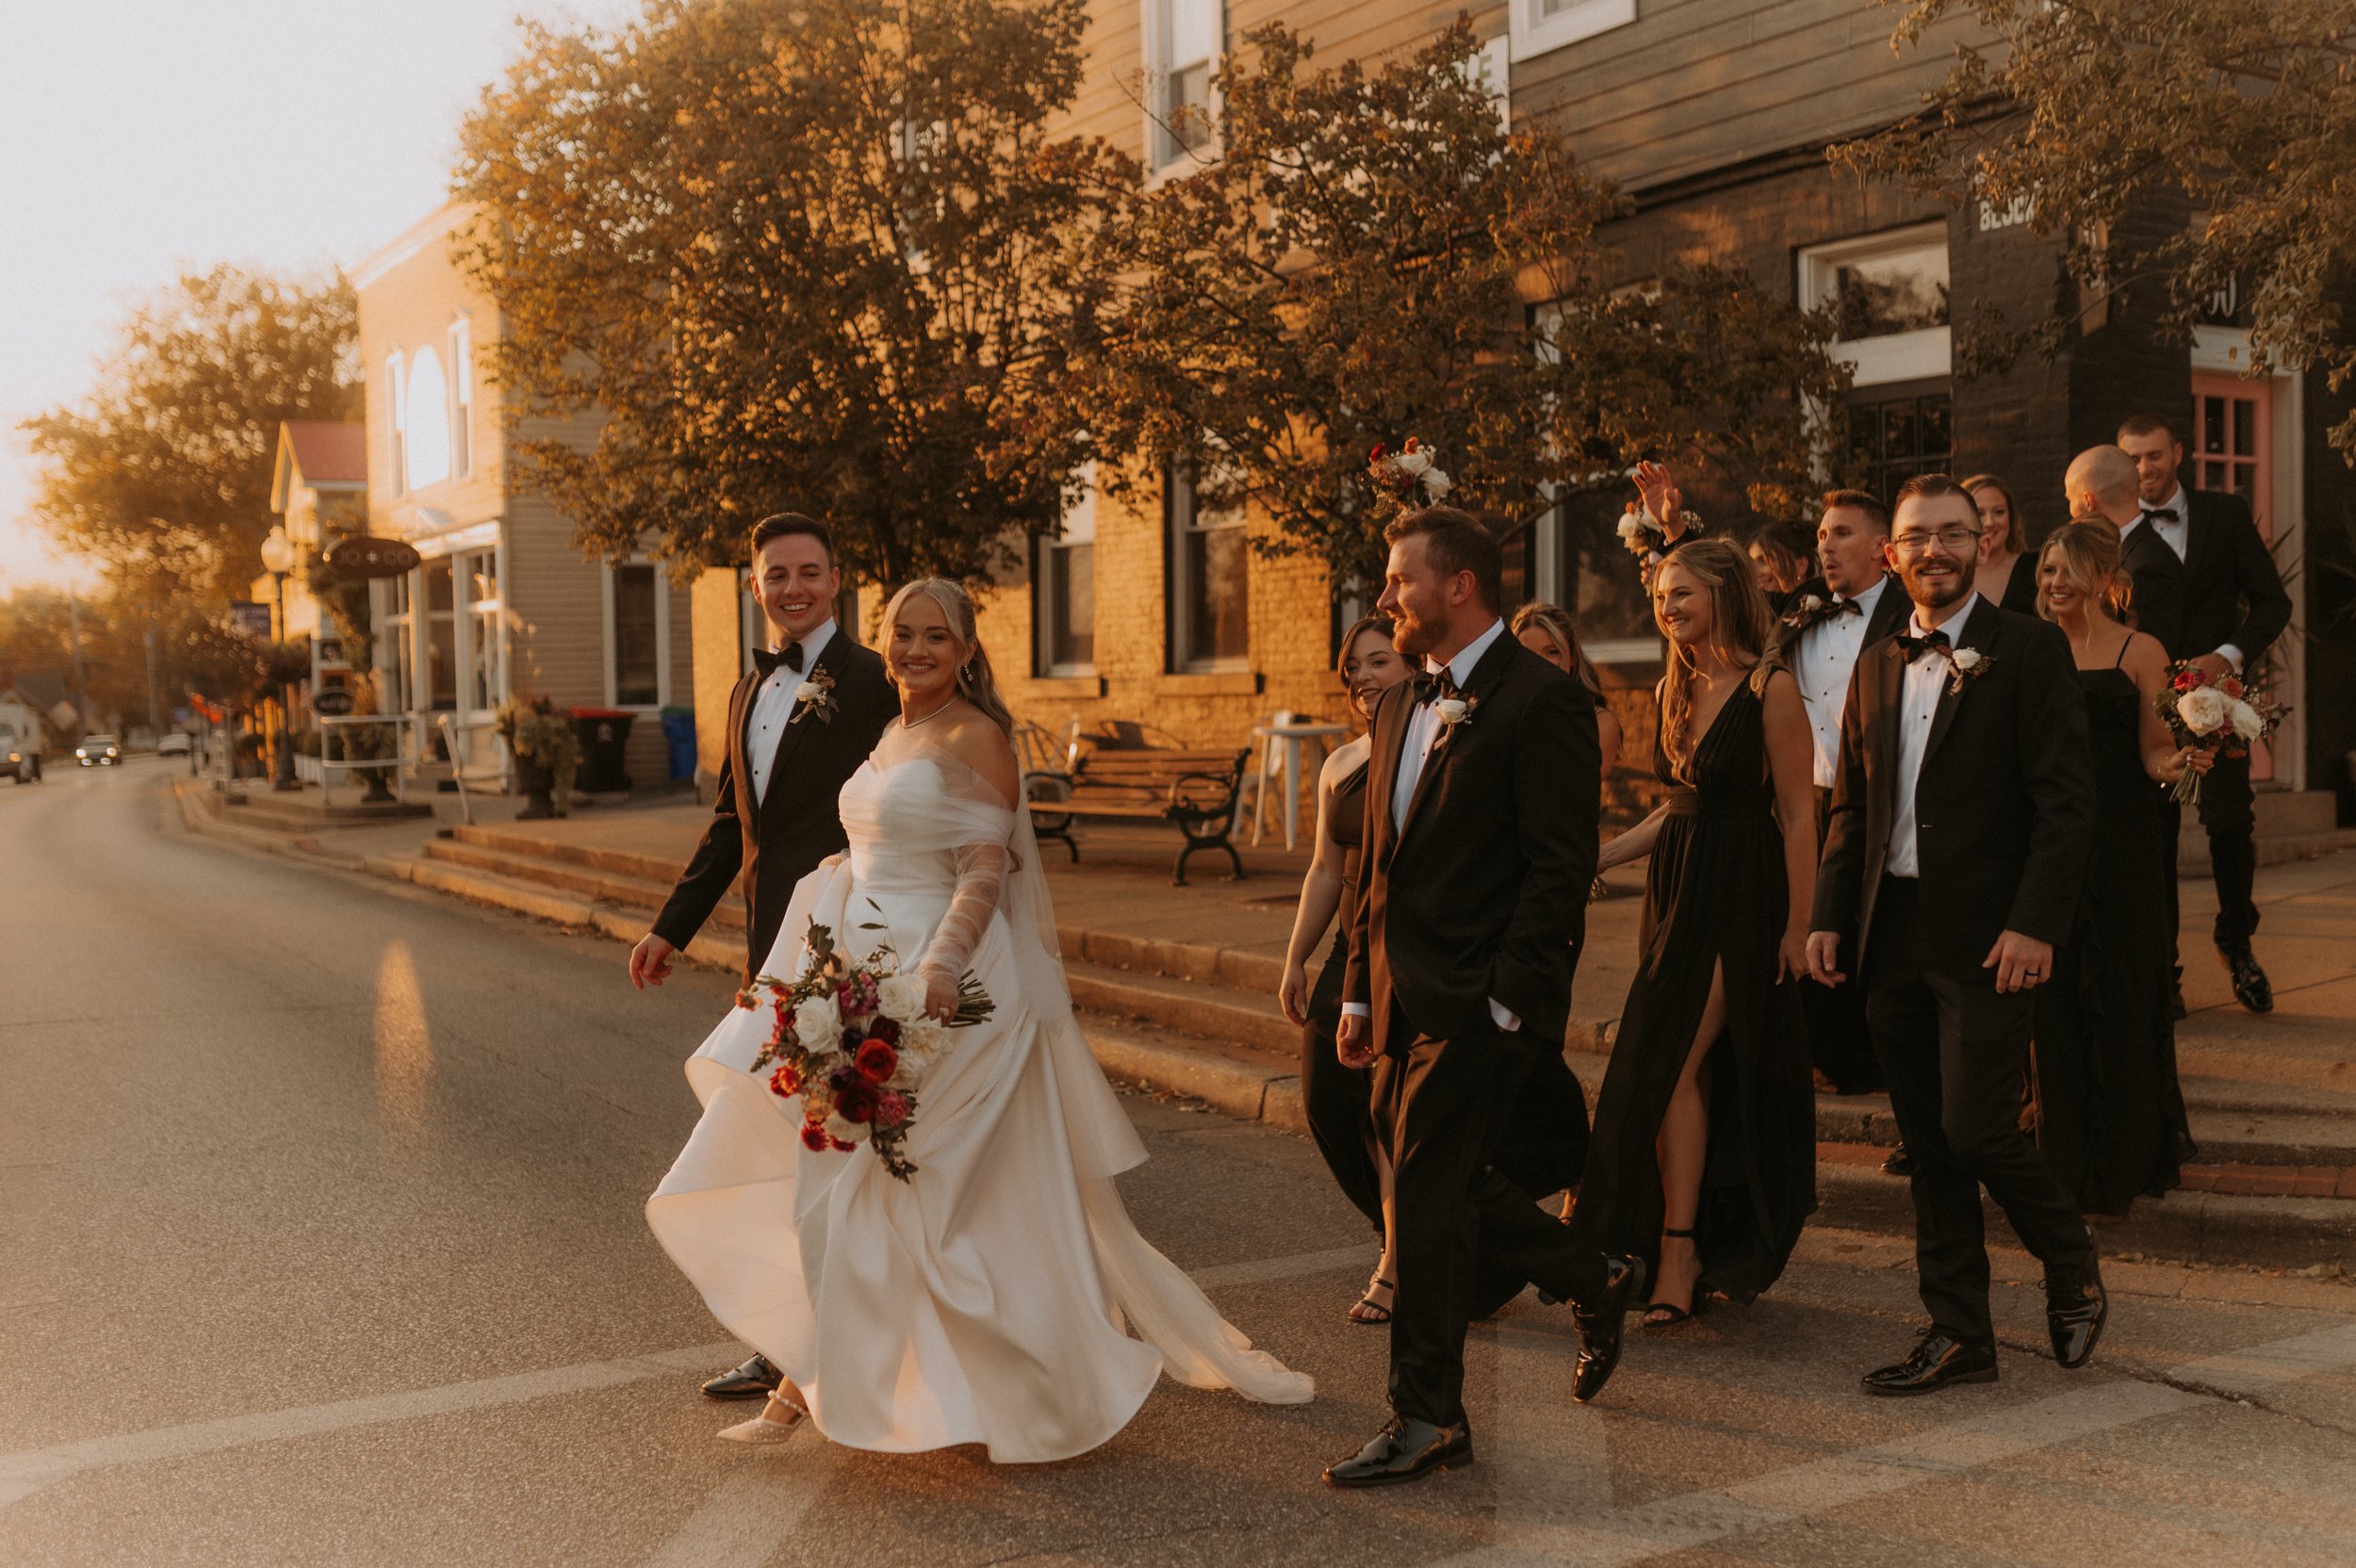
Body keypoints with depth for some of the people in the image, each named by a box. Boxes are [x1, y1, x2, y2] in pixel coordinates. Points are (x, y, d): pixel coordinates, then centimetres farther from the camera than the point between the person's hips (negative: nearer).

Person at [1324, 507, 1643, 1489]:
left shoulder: (1543, 701, -11)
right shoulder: (1400, 707, 15)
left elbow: (1562, 866, -15)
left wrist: (1506, 1001, -19)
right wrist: (1359, 992, 15)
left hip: (1479, 1003, -8)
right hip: (1406, 1001, 8)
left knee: (1429, 1196, -4)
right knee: (1447, 1184, 14)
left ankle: (1427, 1421, 9)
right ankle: (1597, 1283, 37)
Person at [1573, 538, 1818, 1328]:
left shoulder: (1771, 689, -10)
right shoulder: (1675, 690, 12)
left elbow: (1798, 816, -11)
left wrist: (1798, 928, -12)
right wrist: (1596, 858, 10)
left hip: (1739, 899, -7)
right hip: (1676, 891, 7)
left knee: (1670, 1064, -12)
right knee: (1697, 1072, 9)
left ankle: (1678, 1255, -5)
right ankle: (1708, 1249, 19)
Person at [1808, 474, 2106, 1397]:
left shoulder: (2028, 652, -4)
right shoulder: (1877, 670, 15)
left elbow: (2067, 799, -10)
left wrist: (2034, 924, -18)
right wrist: (1830, 915, 7)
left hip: (1987, 939, -6)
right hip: (1895, 938, 6)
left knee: (1975, 1129, -9)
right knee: (1929, 1147, 10)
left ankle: (2073, 1268, 19)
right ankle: (1958, 1335, 19)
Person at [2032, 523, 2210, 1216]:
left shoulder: (2140, 652, -1)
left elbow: (2156, 754, -6)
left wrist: (2179, 760, -26)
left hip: (2119, 846, -3)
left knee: (2122, 997, 2)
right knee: (2054, 997, 6)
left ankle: (2124, 1163, 14)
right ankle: (2065, 1160, 17)